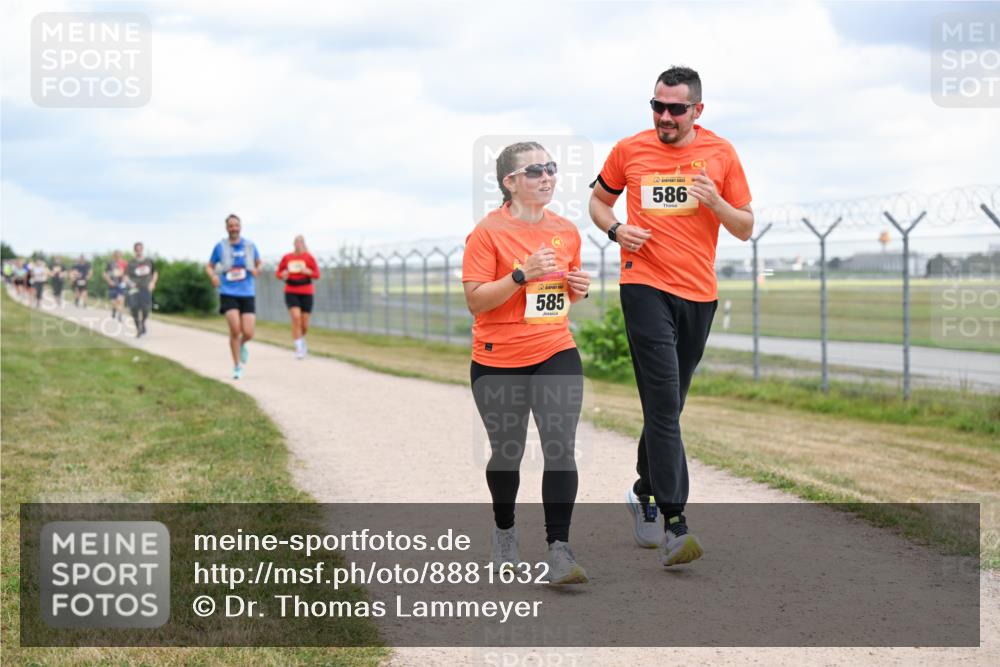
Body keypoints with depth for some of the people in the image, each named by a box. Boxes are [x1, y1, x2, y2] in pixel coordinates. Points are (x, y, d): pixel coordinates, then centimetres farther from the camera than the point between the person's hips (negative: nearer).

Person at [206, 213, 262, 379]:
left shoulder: (249, 245, 5)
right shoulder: (220, 247, 1)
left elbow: (259, 263, 18)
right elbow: (209, 266, 11)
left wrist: (256, 270, -5)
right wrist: (213, 276, -11)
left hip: (247, 293, 2)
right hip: (228, 293, -2)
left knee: (248, 333, -7)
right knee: (235, 329, -17)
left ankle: (242, 345, 32)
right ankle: (237, 367, -1)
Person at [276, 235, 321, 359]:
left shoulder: (309, 257, -1)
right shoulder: (286, 258, 4)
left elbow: (317, 275, -2)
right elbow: (278, 272, 13)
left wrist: (307, 271, -21)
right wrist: (282, 275, -10)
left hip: (306, 293, 0)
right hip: (291, 292, 0)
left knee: (304, 323, 3)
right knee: (296, 317, -21)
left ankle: (302, 339, 39)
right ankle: (299, 348, -15)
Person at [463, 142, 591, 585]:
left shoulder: (566, 230, 7)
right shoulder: (489, 231, -9)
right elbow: (475, 299, -13)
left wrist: (579, 288, 0)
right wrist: (522, 274, -24)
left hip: (556, 355, 3)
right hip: (498, 363, -3)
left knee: (561, 449, -11)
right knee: (507, 453, 11)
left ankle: (559, 551, -10)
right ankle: (504, 532, 36)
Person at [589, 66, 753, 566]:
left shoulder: (720, 154, 4)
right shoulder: (629, 150, 2)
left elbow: (745, 228, 7)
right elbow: (598, 199, 18)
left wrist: (715, 202, -13)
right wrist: (616, 229, -3)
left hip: (699, 294, 3)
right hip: (645, 286, -3)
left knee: (667, 405, 15)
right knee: (664, 405, -13)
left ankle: (644, 493, 36)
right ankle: (674, 522, -17)